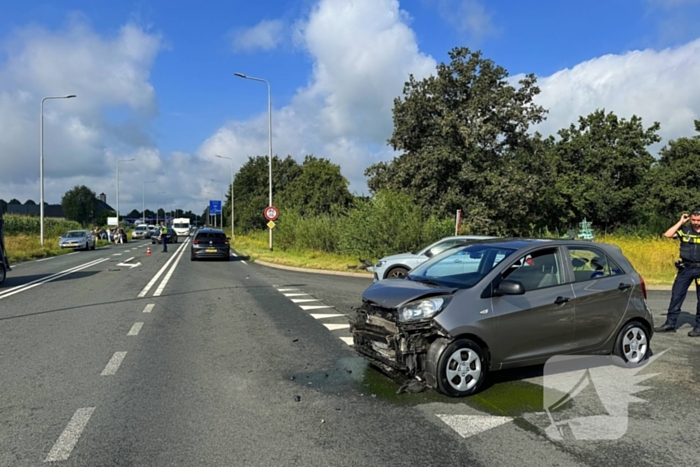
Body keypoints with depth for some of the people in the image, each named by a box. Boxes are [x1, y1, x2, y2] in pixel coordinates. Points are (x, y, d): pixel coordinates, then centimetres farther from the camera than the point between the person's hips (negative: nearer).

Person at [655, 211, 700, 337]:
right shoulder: (685, 230, 3)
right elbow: (667, 235, -10)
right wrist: (681, 222, -6)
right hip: (685, 268, 1)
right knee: (676, 295, 3)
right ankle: (670, 324, 10)